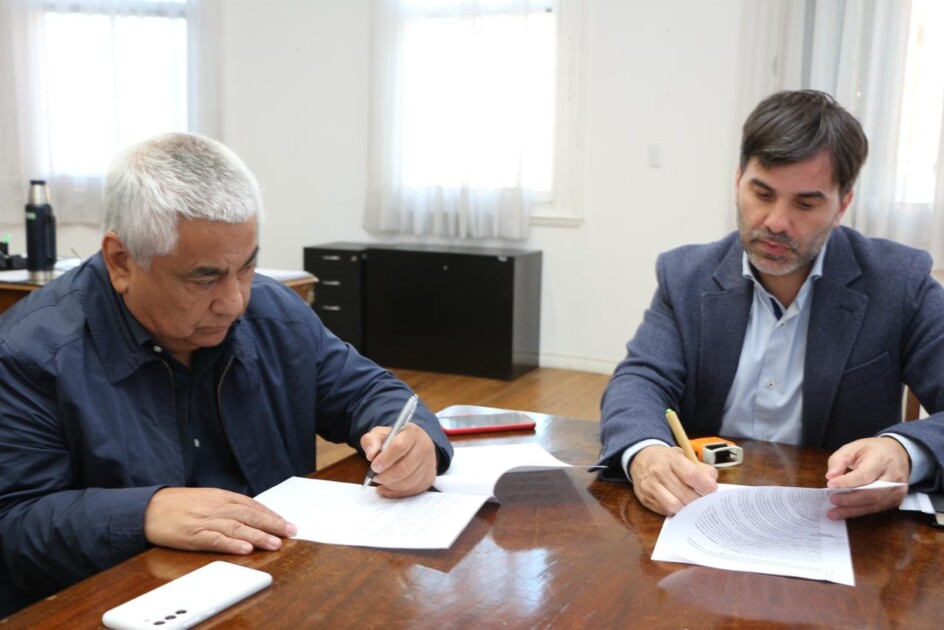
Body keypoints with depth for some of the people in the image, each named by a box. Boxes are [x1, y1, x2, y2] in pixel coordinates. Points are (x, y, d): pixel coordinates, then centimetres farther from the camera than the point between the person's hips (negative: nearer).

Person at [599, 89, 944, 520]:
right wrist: (644, 452, -30)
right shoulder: (685, 276, 1)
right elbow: (640, 379, -7)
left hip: (839, 526, 0)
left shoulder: (900, 282, -5)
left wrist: (905, 453, -31)